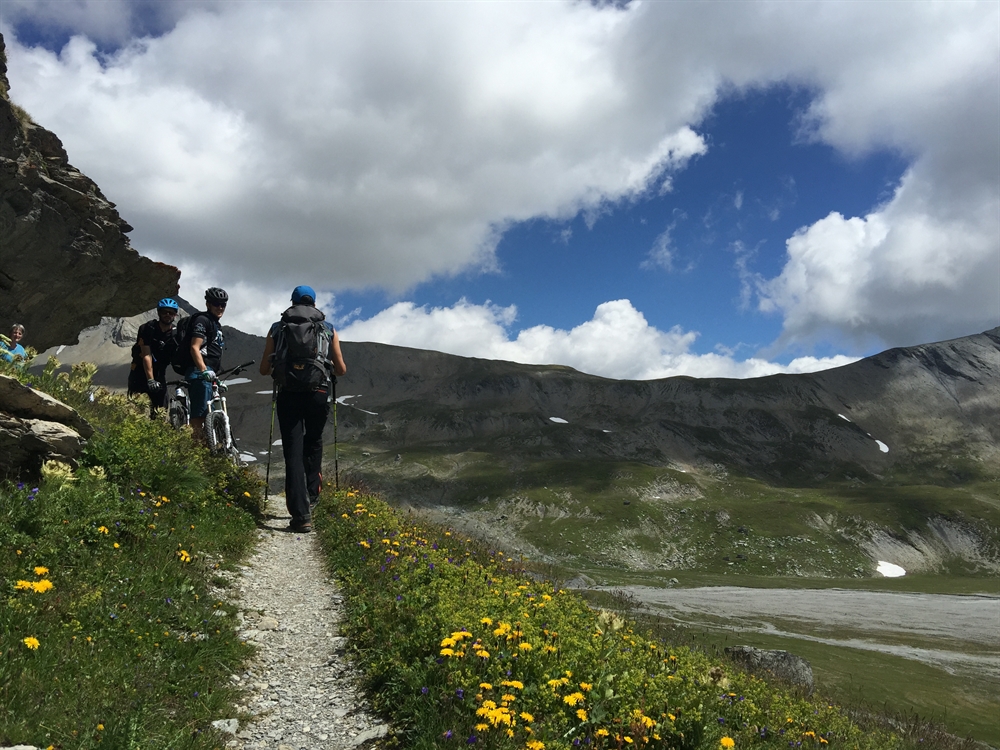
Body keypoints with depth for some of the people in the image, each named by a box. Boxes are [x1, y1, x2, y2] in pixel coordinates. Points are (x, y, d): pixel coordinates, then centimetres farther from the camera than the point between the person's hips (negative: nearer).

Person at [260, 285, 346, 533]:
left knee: (293, 452, 1)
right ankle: (311, 496, 24)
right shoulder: (329, 329, 10)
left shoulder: (277, 328, 11)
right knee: (313, 444, 25)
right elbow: (341, 370, 12)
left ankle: (301, 515, -6)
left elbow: (264, 369, 11)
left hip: (288, 395, -1)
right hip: (318, 394, 1)